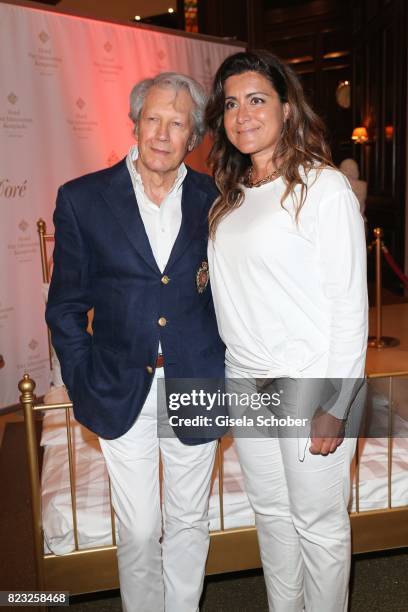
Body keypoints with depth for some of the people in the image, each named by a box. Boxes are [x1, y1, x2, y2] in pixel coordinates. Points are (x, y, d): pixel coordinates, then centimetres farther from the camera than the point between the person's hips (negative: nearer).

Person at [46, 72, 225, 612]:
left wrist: (226, 371, -1)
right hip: (121, 395, -1)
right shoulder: (82, 199, -4)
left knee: (189, 524, 18)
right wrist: (85, 386, -4)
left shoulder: (215, 200, 0)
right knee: (138, 532, 12)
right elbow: (65, 307, 0)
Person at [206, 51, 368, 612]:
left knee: (318, 524, 11)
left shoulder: (324, 187, -11)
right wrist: (227, 379, 8)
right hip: (244, 384, 7)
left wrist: (333, 406, -15)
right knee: (271, 512, 21)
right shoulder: (230, 197, 9)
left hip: (308, 387, -6)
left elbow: (350, 304, -13)